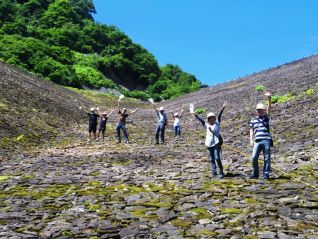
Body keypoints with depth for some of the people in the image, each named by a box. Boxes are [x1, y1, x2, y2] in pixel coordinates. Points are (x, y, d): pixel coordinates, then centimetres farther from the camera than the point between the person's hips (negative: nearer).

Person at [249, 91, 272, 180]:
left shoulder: (266, 117, 10)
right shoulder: (253, 120, 15)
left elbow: (269, 107, -3)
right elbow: (251, 131, 14)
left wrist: (269, 98, -18)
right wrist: (251, 140, 0)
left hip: (266, 140, -1)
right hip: (257, 141, 2)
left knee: (267, 158, 1)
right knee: (254, 158, -3)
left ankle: (266, 174, 8)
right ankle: (255, 173, 10)